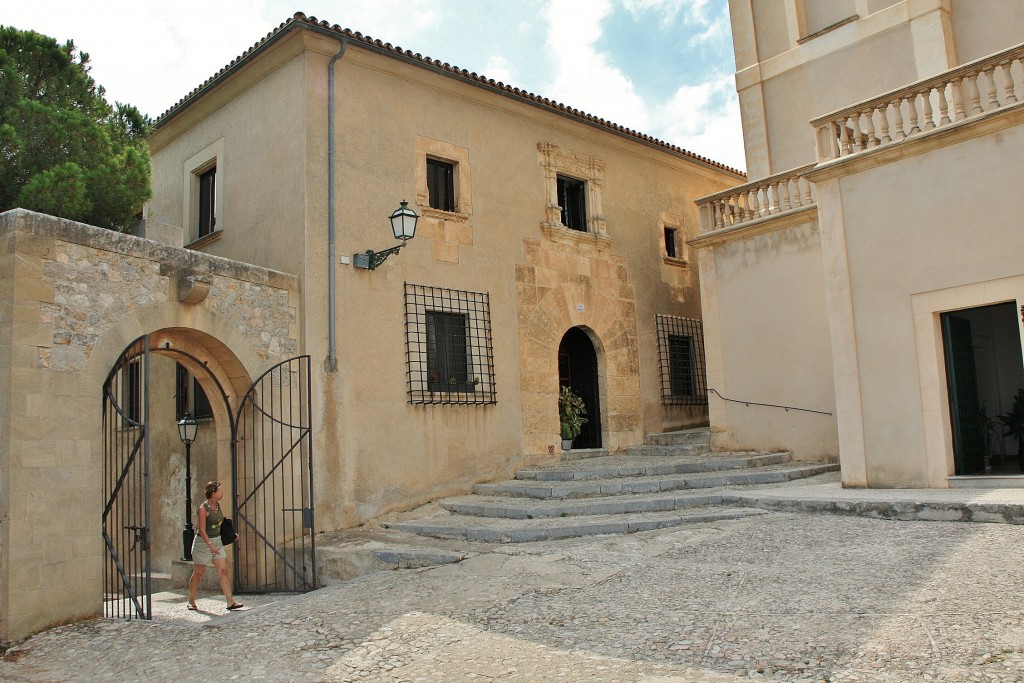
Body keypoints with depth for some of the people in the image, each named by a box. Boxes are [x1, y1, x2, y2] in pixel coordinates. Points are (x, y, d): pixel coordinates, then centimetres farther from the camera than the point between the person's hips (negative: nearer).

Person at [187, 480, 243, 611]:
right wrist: (210, 545, -27)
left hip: (217, 541, 6)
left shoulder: (218, 505, 4)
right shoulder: (203, 508, -16)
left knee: (223, 571, -4)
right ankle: (191, 601, 27)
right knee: (198, 573, 8)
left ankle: (230, 602, -7)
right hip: (203, 542, -6)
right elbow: (202, 530, -19)